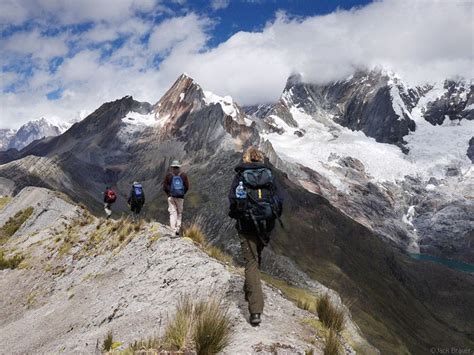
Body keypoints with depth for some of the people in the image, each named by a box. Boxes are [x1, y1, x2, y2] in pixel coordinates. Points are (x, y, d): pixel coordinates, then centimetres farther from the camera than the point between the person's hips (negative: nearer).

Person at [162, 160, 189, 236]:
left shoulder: (168, 175, -2)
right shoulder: (184, 175, 1)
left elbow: (164, 187, -2)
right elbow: (187, 187, 1)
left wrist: (168, 194, 11)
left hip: (171, 197, -1)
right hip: (180, 197, 1)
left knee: (172, 212, 2)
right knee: (179, 213, 12)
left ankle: (173, 230, -8)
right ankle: (178, 229, 6)